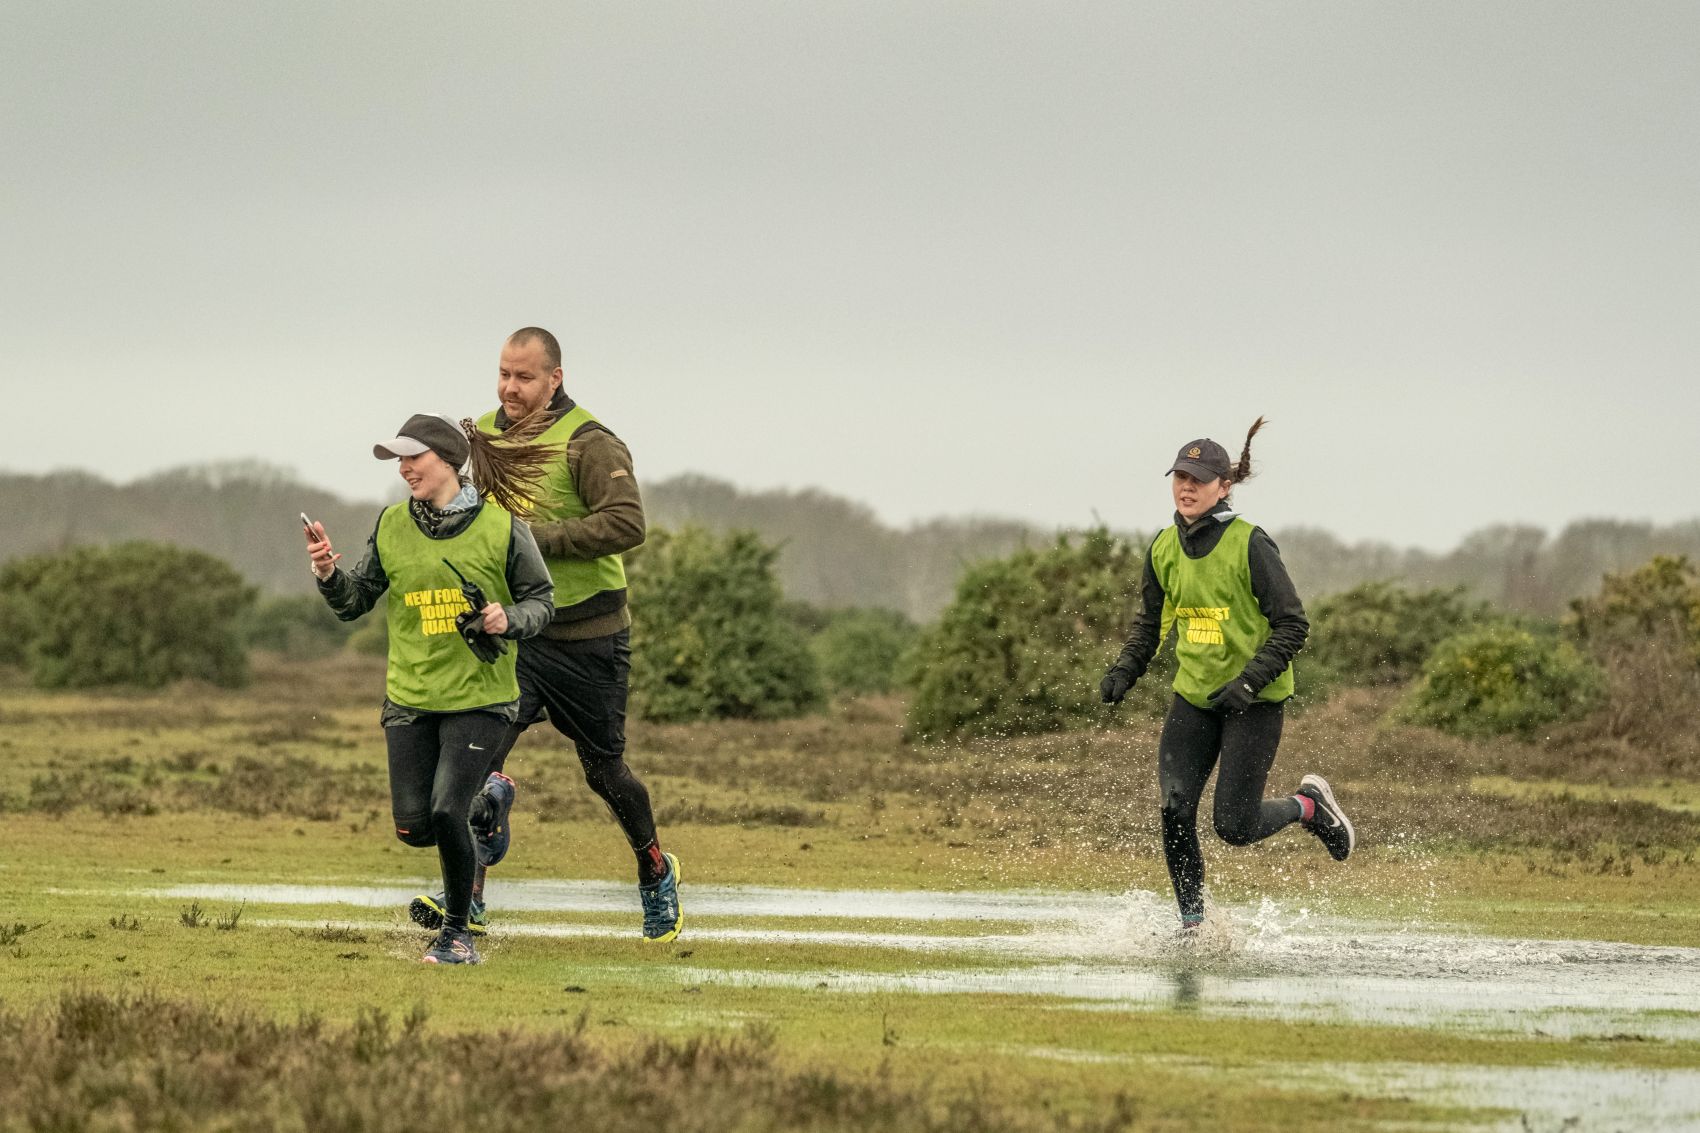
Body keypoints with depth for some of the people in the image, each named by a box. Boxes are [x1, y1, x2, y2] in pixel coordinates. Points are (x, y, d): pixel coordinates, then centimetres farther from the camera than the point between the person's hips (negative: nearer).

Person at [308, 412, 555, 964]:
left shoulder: (501, 526, -6)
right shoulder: (392, 526, 3)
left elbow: (541, 598, 2)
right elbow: (355, 602, 7)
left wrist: (510, 620, -19)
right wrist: (329, 574, -13)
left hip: (479, 696, -4)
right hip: (410, 697, 4)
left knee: (447, 813, -18)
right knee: (414, 827, 0)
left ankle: (457, 931, 3)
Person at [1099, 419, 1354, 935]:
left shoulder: (1250, 545, -15)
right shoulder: (1165, 548, 3)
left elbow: (1293, 625, -14)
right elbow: (1151, 621, 18)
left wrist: (1249, 682, -23)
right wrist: (1123, 671, 2)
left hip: (1254, 700, -5)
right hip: (1194, 696, 5)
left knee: (1235, 826, -7)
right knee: (1174, 810, -10)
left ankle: (1308, 805, 23)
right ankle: (1191, 922, 4)